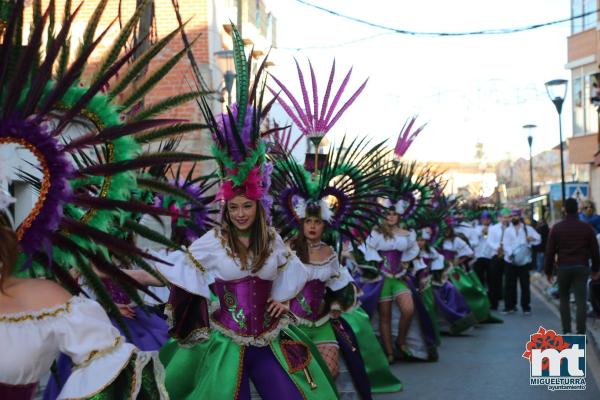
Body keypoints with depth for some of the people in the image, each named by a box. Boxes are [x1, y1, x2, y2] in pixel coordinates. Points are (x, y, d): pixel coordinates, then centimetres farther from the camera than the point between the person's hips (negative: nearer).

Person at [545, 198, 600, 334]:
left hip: (563, 267, 0)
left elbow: (550, 251, -1)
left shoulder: (557, 228, -2)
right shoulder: (587, 228, 1)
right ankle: (581, 334, -8)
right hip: (582, 267, 0)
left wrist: (548, 271, 7)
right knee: (581, 301, -2)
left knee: (564, 299, 15)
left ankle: (566, 332, 12)